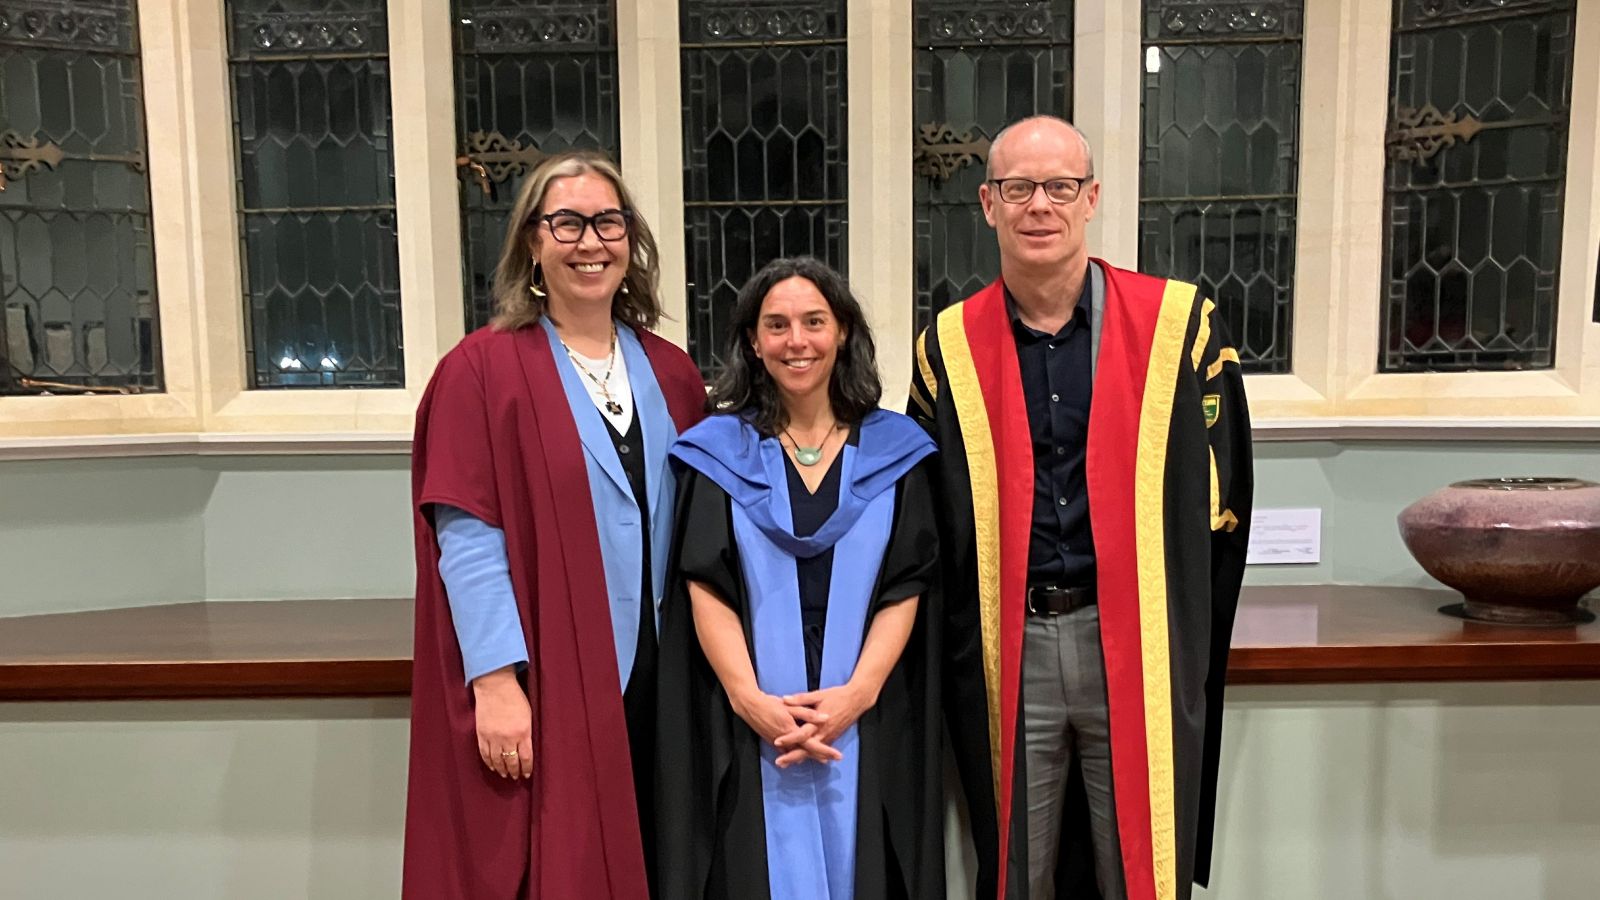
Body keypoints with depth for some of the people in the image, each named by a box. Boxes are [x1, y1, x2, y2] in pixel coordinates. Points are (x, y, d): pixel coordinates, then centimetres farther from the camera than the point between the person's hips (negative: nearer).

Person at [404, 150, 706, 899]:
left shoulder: (671, 373, 8)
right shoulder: (482, 369, -6)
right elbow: (467, 539, -11)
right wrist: (496, 682, -17)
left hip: (655, 678, 5)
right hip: (541, 686, -4)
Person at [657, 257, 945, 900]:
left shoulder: (893, 450, 5)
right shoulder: (720, 449, 3)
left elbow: (905, 587, 0)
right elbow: (706, 587, -3)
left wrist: (857, 693, -12)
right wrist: (750, 698, -15)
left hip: (867, 726, 1)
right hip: (747, 726, -1)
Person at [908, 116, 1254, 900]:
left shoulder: (1179, 323, -2)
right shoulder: (951, 346, 2)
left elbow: (1220, 498, 2)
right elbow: (931, 517, 8)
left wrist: (1172, 627, 2)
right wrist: (965, 648, 3)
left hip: (1139, 646, -1)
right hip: (1006, 652, 1)